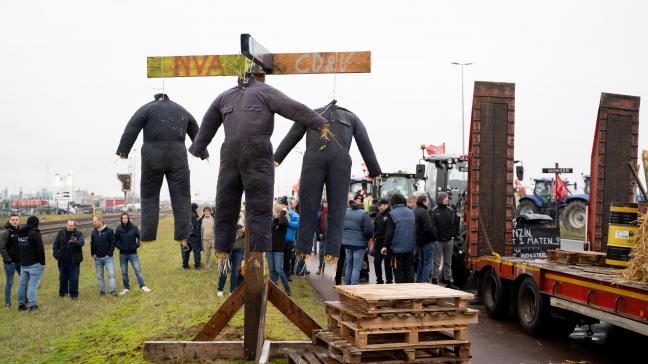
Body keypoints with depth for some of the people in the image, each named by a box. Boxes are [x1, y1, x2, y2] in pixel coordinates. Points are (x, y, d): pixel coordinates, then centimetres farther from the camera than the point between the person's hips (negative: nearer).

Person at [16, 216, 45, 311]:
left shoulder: (20, 233, 10)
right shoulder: (35, 233, -13)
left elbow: (19, 247, 15)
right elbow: (40, 249, -16)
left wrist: (22, 260, 17)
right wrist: (42, 262, -8)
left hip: (23, 264, 7)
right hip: (34, 264, -7)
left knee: (22, 283, 13)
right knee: (33, 284, -8)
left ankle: (21, 304, 19)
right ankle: (32, 305, -11)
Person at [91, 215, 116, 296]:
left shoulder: (109, 231, -7)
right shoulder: (94, 232, 6)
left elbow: (113, 243, -7)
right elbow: (92, 244, 14)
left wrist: (110, 253, -12)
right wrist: (93, 254, 4)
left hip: (107, 257, -4)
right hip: (97, 258, 4)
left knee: (111, 273, -10)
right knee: (100, 276, 10)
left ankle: (112, 291, -8)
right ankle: (102, 291, 18)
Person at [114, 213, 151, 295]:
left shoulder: (134, 227, -8)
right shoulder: (119, 228, -6)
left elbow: (140, 237, 1)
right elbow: (115, 240, 5)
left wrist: (136, 245, -7)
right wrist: (119, 247, -3)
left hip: (133, 253, -2)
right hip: (122, 254, 2)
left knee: (138, 270, -4)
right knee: (124, 273, 10)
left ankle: (142, 287, 2)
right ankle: (126, 288, 21)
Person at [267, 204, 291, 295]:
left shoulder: (284, 221, -6)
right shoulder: (272, 221, 8)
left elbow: (281, 222, -29)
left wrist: (283, 212, -16)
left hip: (278, 250, -5)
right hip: (269, 248, 5)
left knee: (279, 270, -8)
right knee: (271, 270, 8)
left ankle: (287, 288, 6)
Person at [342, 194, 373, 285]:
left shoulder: (345, 212, 1)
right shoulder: (363, 214, -15)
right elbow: (369, 230, -18)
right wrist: (367, 237, 2)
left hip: (346, 243, 5)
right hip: (359, 243, -5)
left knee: (348, 265, 17)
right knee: (356, 267, -1)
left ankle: (347, 285, 22)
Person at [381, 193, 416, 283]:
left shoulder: (392, 214, -10)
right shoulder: (412, 212, 6)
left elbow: (389, 232, -12)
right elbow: (416, 230, 11)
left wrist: (386, 246, -4)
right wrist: (414, 245, 20)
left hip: (397, 248, -5)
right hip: (410, 247, 5)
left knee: (398, 271, 2)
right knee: (409, 270, 13)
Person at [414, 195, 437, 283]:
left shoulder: (414, 212, 11)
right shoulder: (424, 212, -18)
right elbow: (428, 228, -23)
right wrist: (434, 237, -11)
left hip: (418, 241, 9)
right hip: (427, 241, -9)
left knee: (422, 261, 20)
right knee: (428, 262, -4)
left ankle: (418, 281, 23)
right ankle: (424, 281, -7)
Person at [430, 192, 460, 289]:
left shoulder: (451, 210, 7)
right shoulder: (434, 211, -6)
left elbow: (456, 223, 13)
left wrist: (454, 235, 5)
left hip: (449, 240, 4)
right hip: (438, 241, -4)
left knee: (448, 263, 12)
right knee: (436, 263, 1)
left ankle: (449, 281, 18)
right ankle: (434, 281, 8)